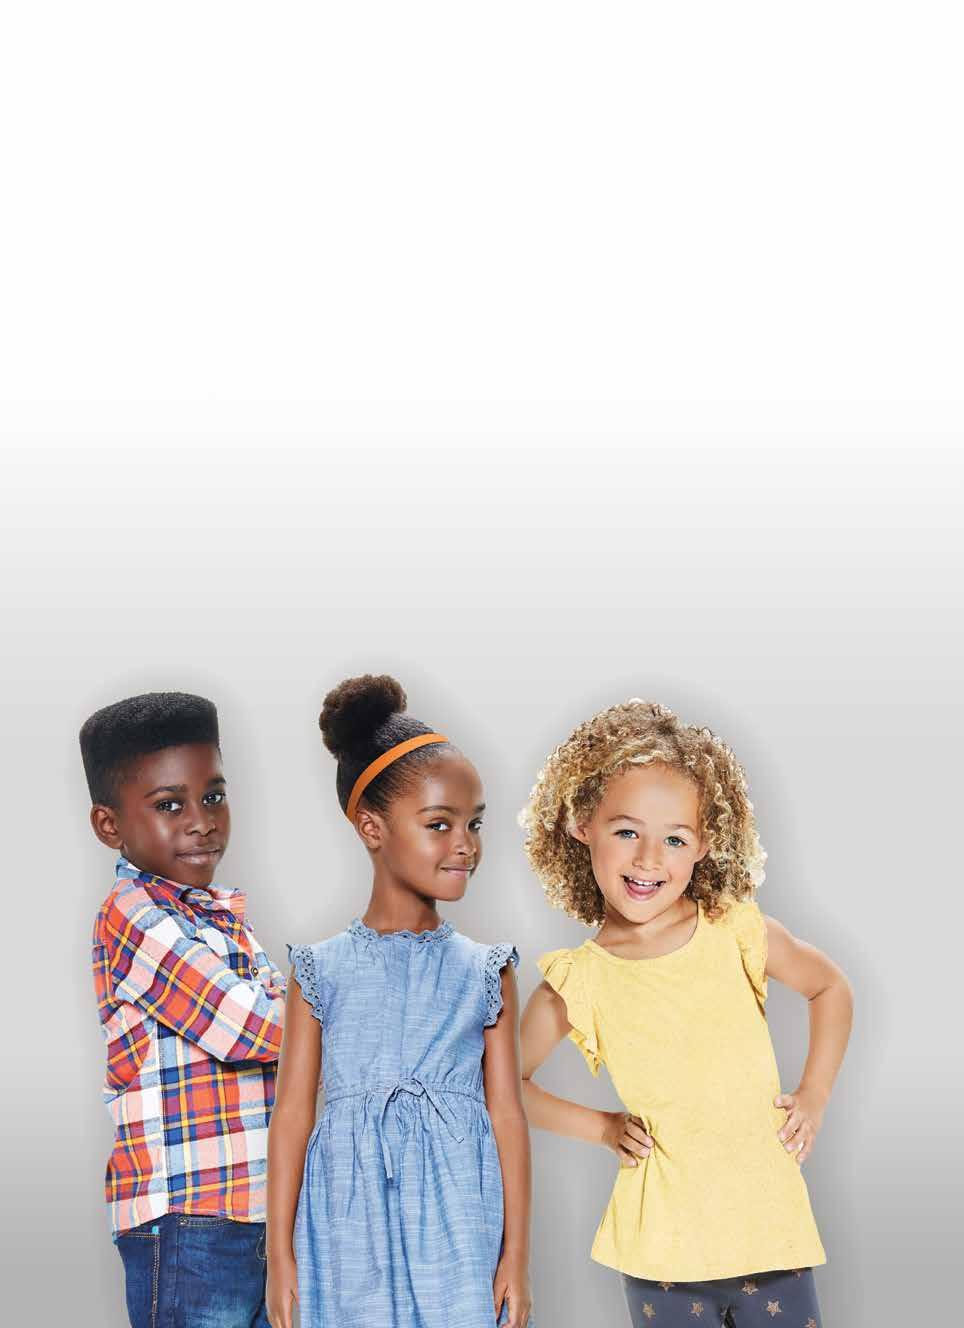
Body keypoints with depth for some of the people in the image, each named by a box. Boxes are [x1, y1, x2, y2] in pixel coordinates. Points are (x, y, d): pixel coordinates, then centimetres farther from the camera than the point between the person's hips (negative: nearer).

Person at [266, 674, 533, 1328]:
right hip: (349, 1239, 0)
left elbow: (507, 1115, 4)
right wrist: (280, 1255, 3)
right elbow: (293, 1112, 4)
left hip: (457, 1231, 0)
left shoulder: (486, 972, 4)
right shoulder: (322, 970, 3)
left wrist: (516, 1255, 2)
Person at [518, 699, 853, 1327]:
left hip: (770, 1225, 1)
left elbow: (830, 988, 15)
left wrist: (814, 1097, 6)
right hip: (663, 1245, -1)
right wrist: (604, 1128, 2)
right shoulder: (575, 983, -6)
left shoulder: (740, 933, -4)